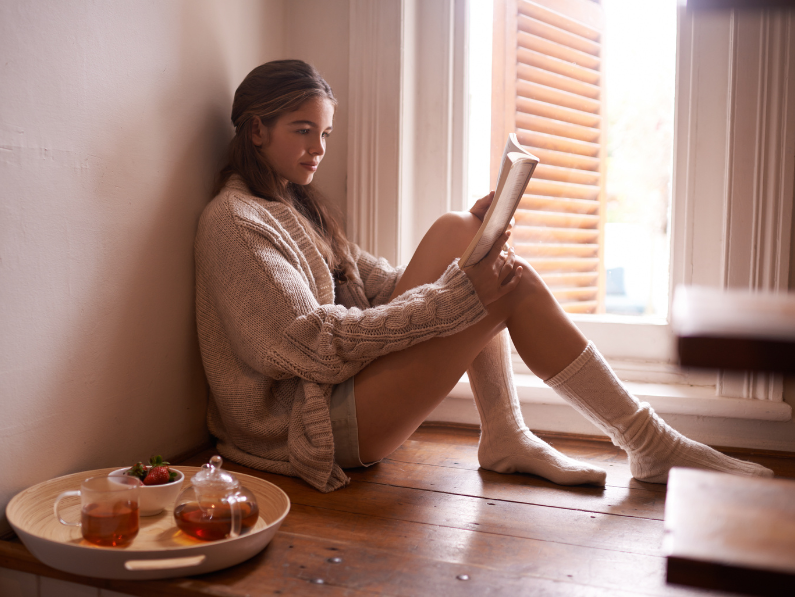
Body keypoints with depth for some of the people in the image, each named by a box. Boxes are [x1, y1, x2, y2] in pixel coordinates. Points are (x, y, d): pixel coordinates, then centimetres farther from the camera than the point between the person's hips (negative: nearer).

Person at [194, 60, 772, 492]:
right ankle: (654, 448, -4)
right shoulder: (233, 220, -10)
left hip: (344, 389, 9)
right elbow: (317, 345, -20)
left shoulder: (296, 207, 19)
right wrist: (458, 295, -24)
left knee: (456, 232, -3)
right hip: (311, 426, -9)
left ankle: (506, 435, -7)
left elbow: (386, 285, 11)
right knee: (513, 288, -16)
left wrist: (478, 239, -5)